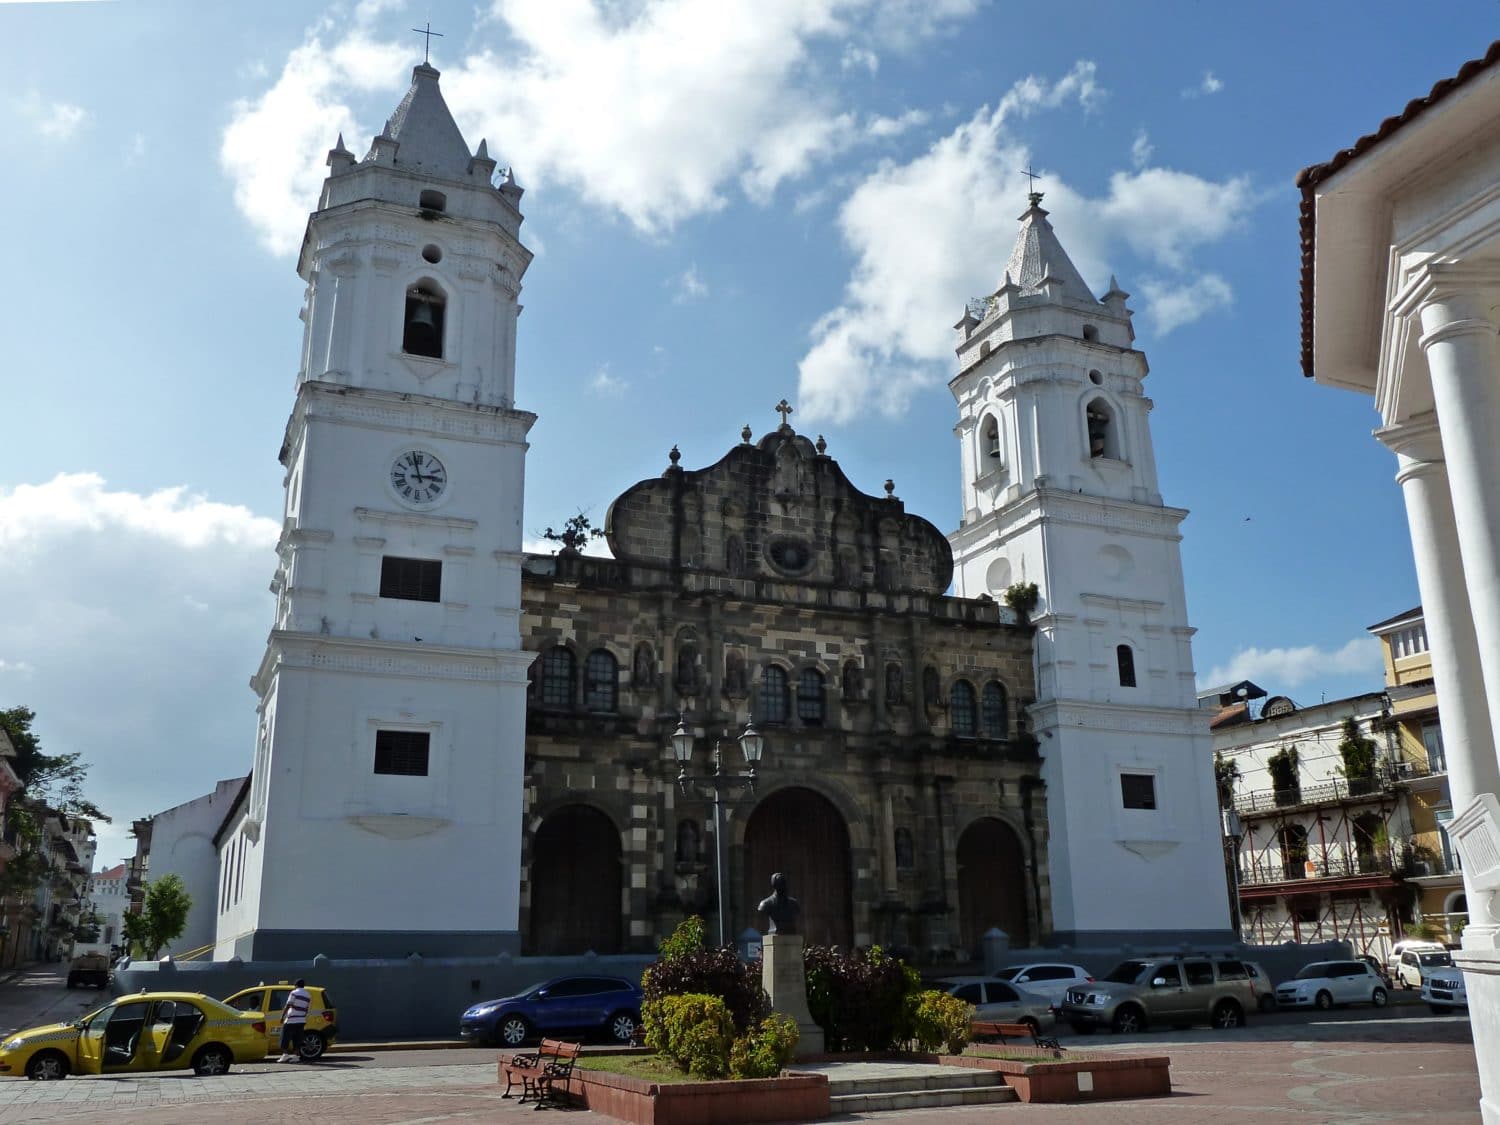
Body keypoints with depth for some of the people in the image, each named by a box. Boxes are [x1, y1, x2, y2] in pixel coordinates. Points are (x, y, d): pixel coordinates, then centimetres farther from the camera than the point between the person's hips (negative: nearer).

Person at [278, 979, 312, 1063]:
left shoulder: (294, 993, -6)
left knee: (285, 1038, 0)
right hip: (301, 1021, 6)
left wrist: (282, 1016, -8)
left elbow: (287, 1006, -11)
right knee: (297, 1039, 7)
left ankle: (285, 1054, -7)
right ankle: (296, 1055, 2)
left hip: (291, 1020, -6)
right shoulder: (308, 995, 14)